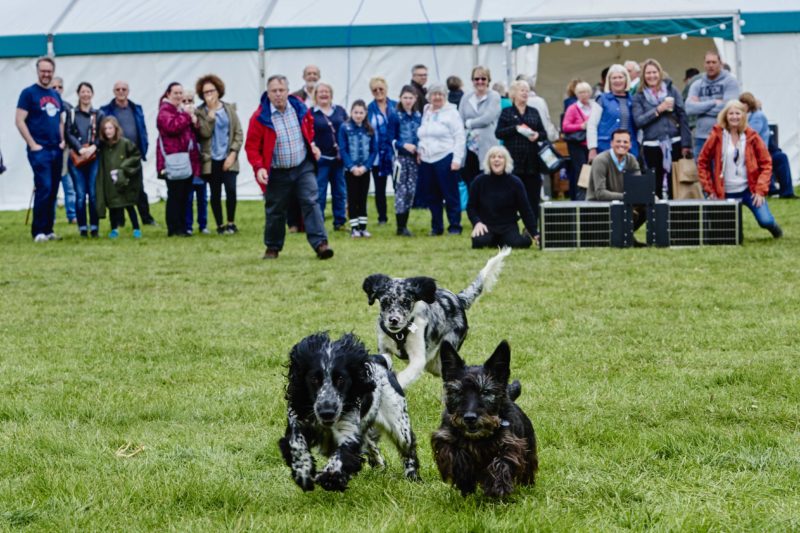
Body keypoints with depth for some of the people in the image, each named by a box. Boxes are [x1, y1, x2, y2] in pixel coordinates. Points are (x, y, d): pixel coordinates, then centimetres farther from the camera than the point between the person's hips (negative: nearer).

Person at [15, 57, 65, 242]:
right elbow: (19, 121, -9)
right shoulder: (29, 93, -4)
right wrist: (33, 144, -13)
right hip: (39, 150, -7)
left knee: (53, 191, 7)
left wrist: (62, 140, 9)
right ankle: (38, 232, -8)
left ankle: (48, 230, 13)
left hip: (56, 150, 7)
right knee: (44, 188, -13)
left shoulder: (55, 95, 16)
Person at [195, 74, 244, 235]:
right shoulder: (200, 112, 1)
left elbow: (239, 134, 4)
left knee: (231, 190, -12)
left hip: (228, 159, 0)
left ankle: (231, 223, 5)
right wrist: (211, 112, -16)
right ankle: (220, 225, 13)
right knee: (215, 193, 3)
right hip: (211, 160, 0)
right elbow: (205, 133, -14)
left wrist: (233, 154, -6)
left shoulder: (230, 109, 5)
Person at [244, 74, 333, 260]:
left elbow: (309, 125, 20)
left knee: (311, 202, -8)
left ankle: (320, 243, -12)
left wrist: (312, 144, 10)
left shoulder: (299, 107, -2)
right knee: (275, 210, 9)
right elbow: (251, 146, -10)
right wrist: (258, 167, -21)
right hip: (277, 173, -2)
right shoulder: (260, 117, -15)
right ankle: (272, 247, 25)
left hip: (303, 166, 2)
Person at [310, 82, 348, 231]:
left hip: (338, 158, 4)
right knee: (319, 193, -2)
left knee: (340, 192, 9)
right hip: (320, 159, -4)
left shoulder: (340, 111, 10)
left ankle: (340, 222, 17)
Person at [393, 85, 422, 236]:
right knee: (401, 190, -6)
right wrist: (404, 145, -18)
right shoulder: (395, 116, -5)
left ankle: (405, 224, 12)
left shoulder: (418, 116, 10)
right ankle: (400, 227, -4)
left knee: (411, 190, 4)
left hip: (414, 157, 5)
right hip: (400, 157, -5)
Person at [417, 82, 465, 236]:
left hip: (445, 159, -6)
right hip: (426, 160, 6)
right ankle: (436, 227, 16)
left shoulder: (452, 113, -2)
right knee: (432, 197, 8)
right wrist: (419, 152, 6)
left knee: (451, 195, -3)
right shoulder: (425, 113, 16)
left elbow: (460, 138, -7)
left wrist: (457, 159, -13)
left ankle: (455, 227, 3)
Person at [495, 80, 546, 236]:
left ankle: (533, 228, 9)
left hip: (532, 160, 3)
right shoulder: (507, 113, 5)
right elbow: (498, 133, -3)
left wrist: (537, 135, -9)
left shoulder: (534, 112, 14)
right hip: (514, 158, -3)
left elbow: (544, 133, 13)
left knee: (533, 195, 2)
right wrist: (516, 128, -15)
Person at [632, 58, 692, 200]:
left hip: (674, 143, 0)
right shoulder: (639, 97, 7)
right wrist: (658, 110, -12)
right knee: (655, 184, 2)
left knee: (675, 183, 0)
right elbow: (638, 121, -4)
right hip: (651, 145, 0)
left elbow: (682, 118, 4)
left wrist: (686, 144, -3)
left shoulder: (672, 91, 7)